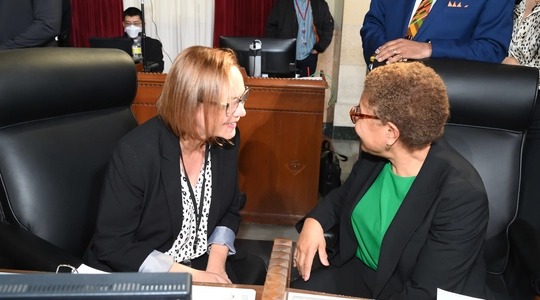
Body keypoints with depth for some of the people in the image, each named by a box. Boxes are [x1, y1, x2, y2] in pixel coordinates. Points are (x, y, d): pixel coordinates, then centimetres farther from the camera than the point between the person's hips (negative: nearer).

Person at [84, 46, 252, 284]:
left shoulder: (226, 139, -8)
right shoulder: (137, 152, -23)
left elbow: (230, 209, 4)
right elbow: (112, 245, -17)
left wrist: (216, 263, -11)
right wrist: (192, 276, -20)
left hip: (204, 263, 4)